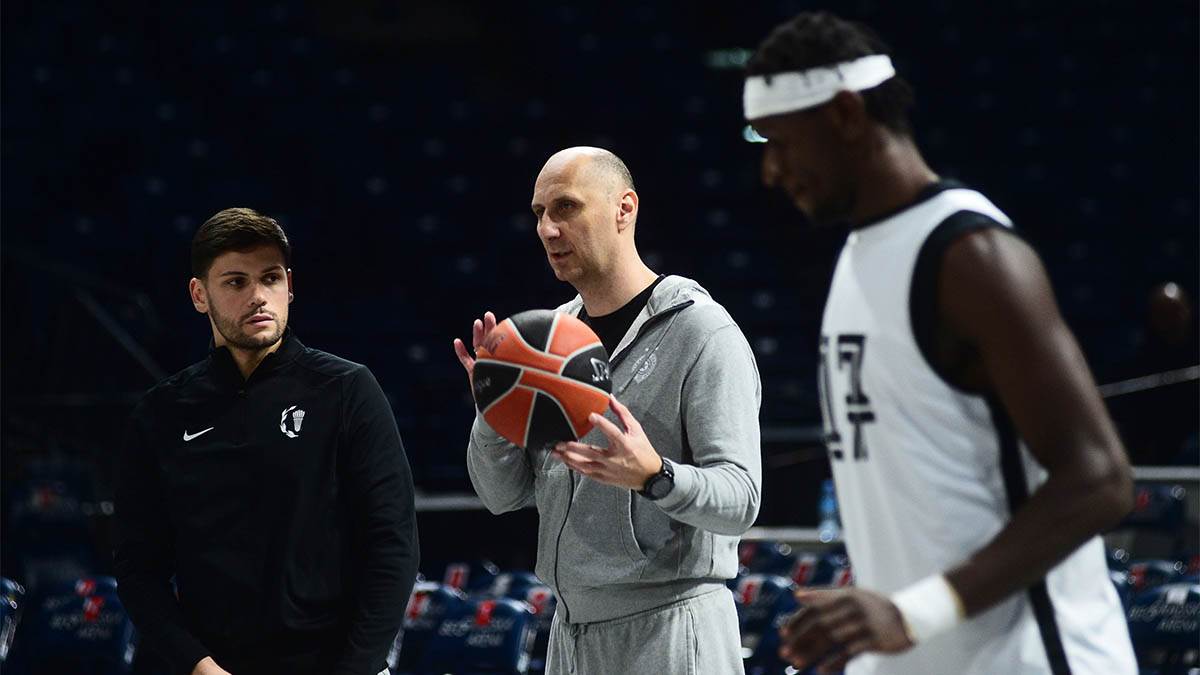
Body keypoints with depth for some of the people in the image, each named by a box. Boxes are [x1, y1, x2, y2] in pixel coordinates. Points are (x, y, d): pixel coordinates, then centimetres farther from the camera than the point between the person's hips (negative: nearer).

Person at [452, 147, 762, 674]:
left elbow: (740, 498, -16)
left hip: (668, 631, -7)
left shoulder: (703, 332, -9)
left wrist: (654, 476, -33)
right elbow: (502, 495, 11)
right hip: (571, 631, 7)